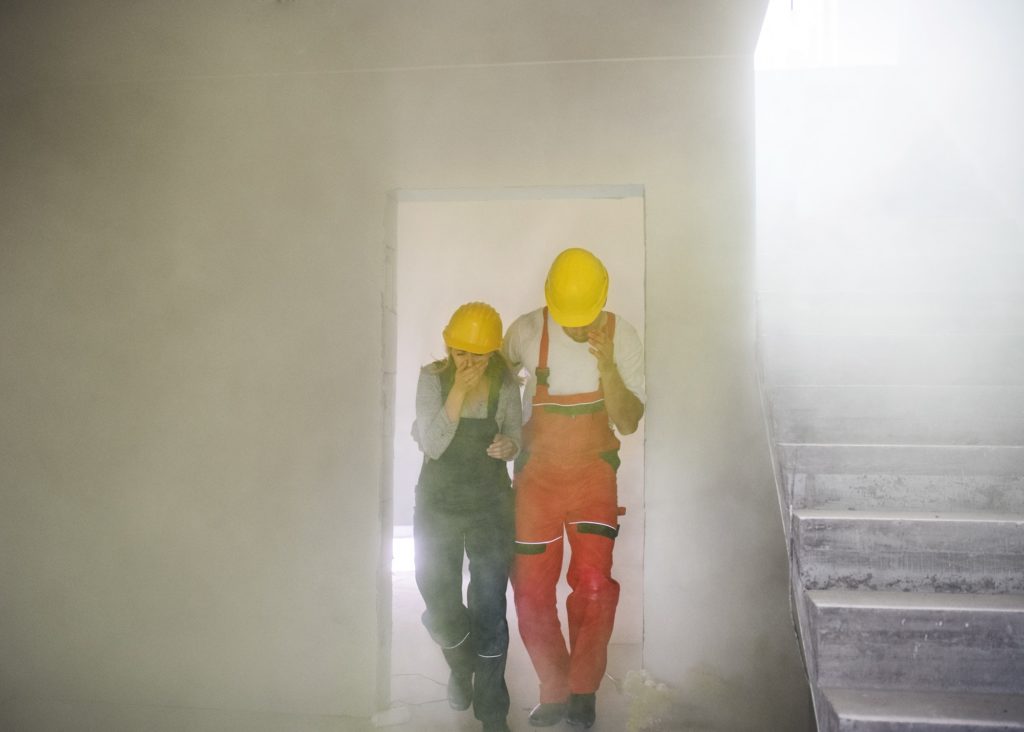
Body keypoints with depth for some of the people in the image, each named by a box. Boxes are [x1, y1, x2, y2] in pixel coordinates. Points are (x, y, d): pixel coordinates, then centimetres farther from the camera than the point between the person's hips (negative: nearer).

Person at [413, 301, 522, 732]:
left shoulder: (505, 383, -8)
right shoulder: (432, 379, -10)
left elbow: (514, 435, 5)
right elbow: (432, 445, -18)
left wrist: (509, 445, -19)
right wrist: (458, 391, -26)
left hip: (490, 503, 0)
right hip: (438, 502, 1)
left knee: (489, 607, 3)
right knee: (439, 603, 5)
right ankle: (460, 665, 41)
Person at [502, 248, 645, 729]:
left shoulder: (622, 337, -8)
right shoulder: (527, 332, -9)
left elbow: (629, 423, -10)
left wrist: (607, 368, -24)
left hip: (592, 473, -1)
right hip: (536, 473, 1)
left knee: (594, 582, -18)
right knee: (532, 593, 4)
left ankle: (583, 689, 4)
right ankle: (554, 691, 26)